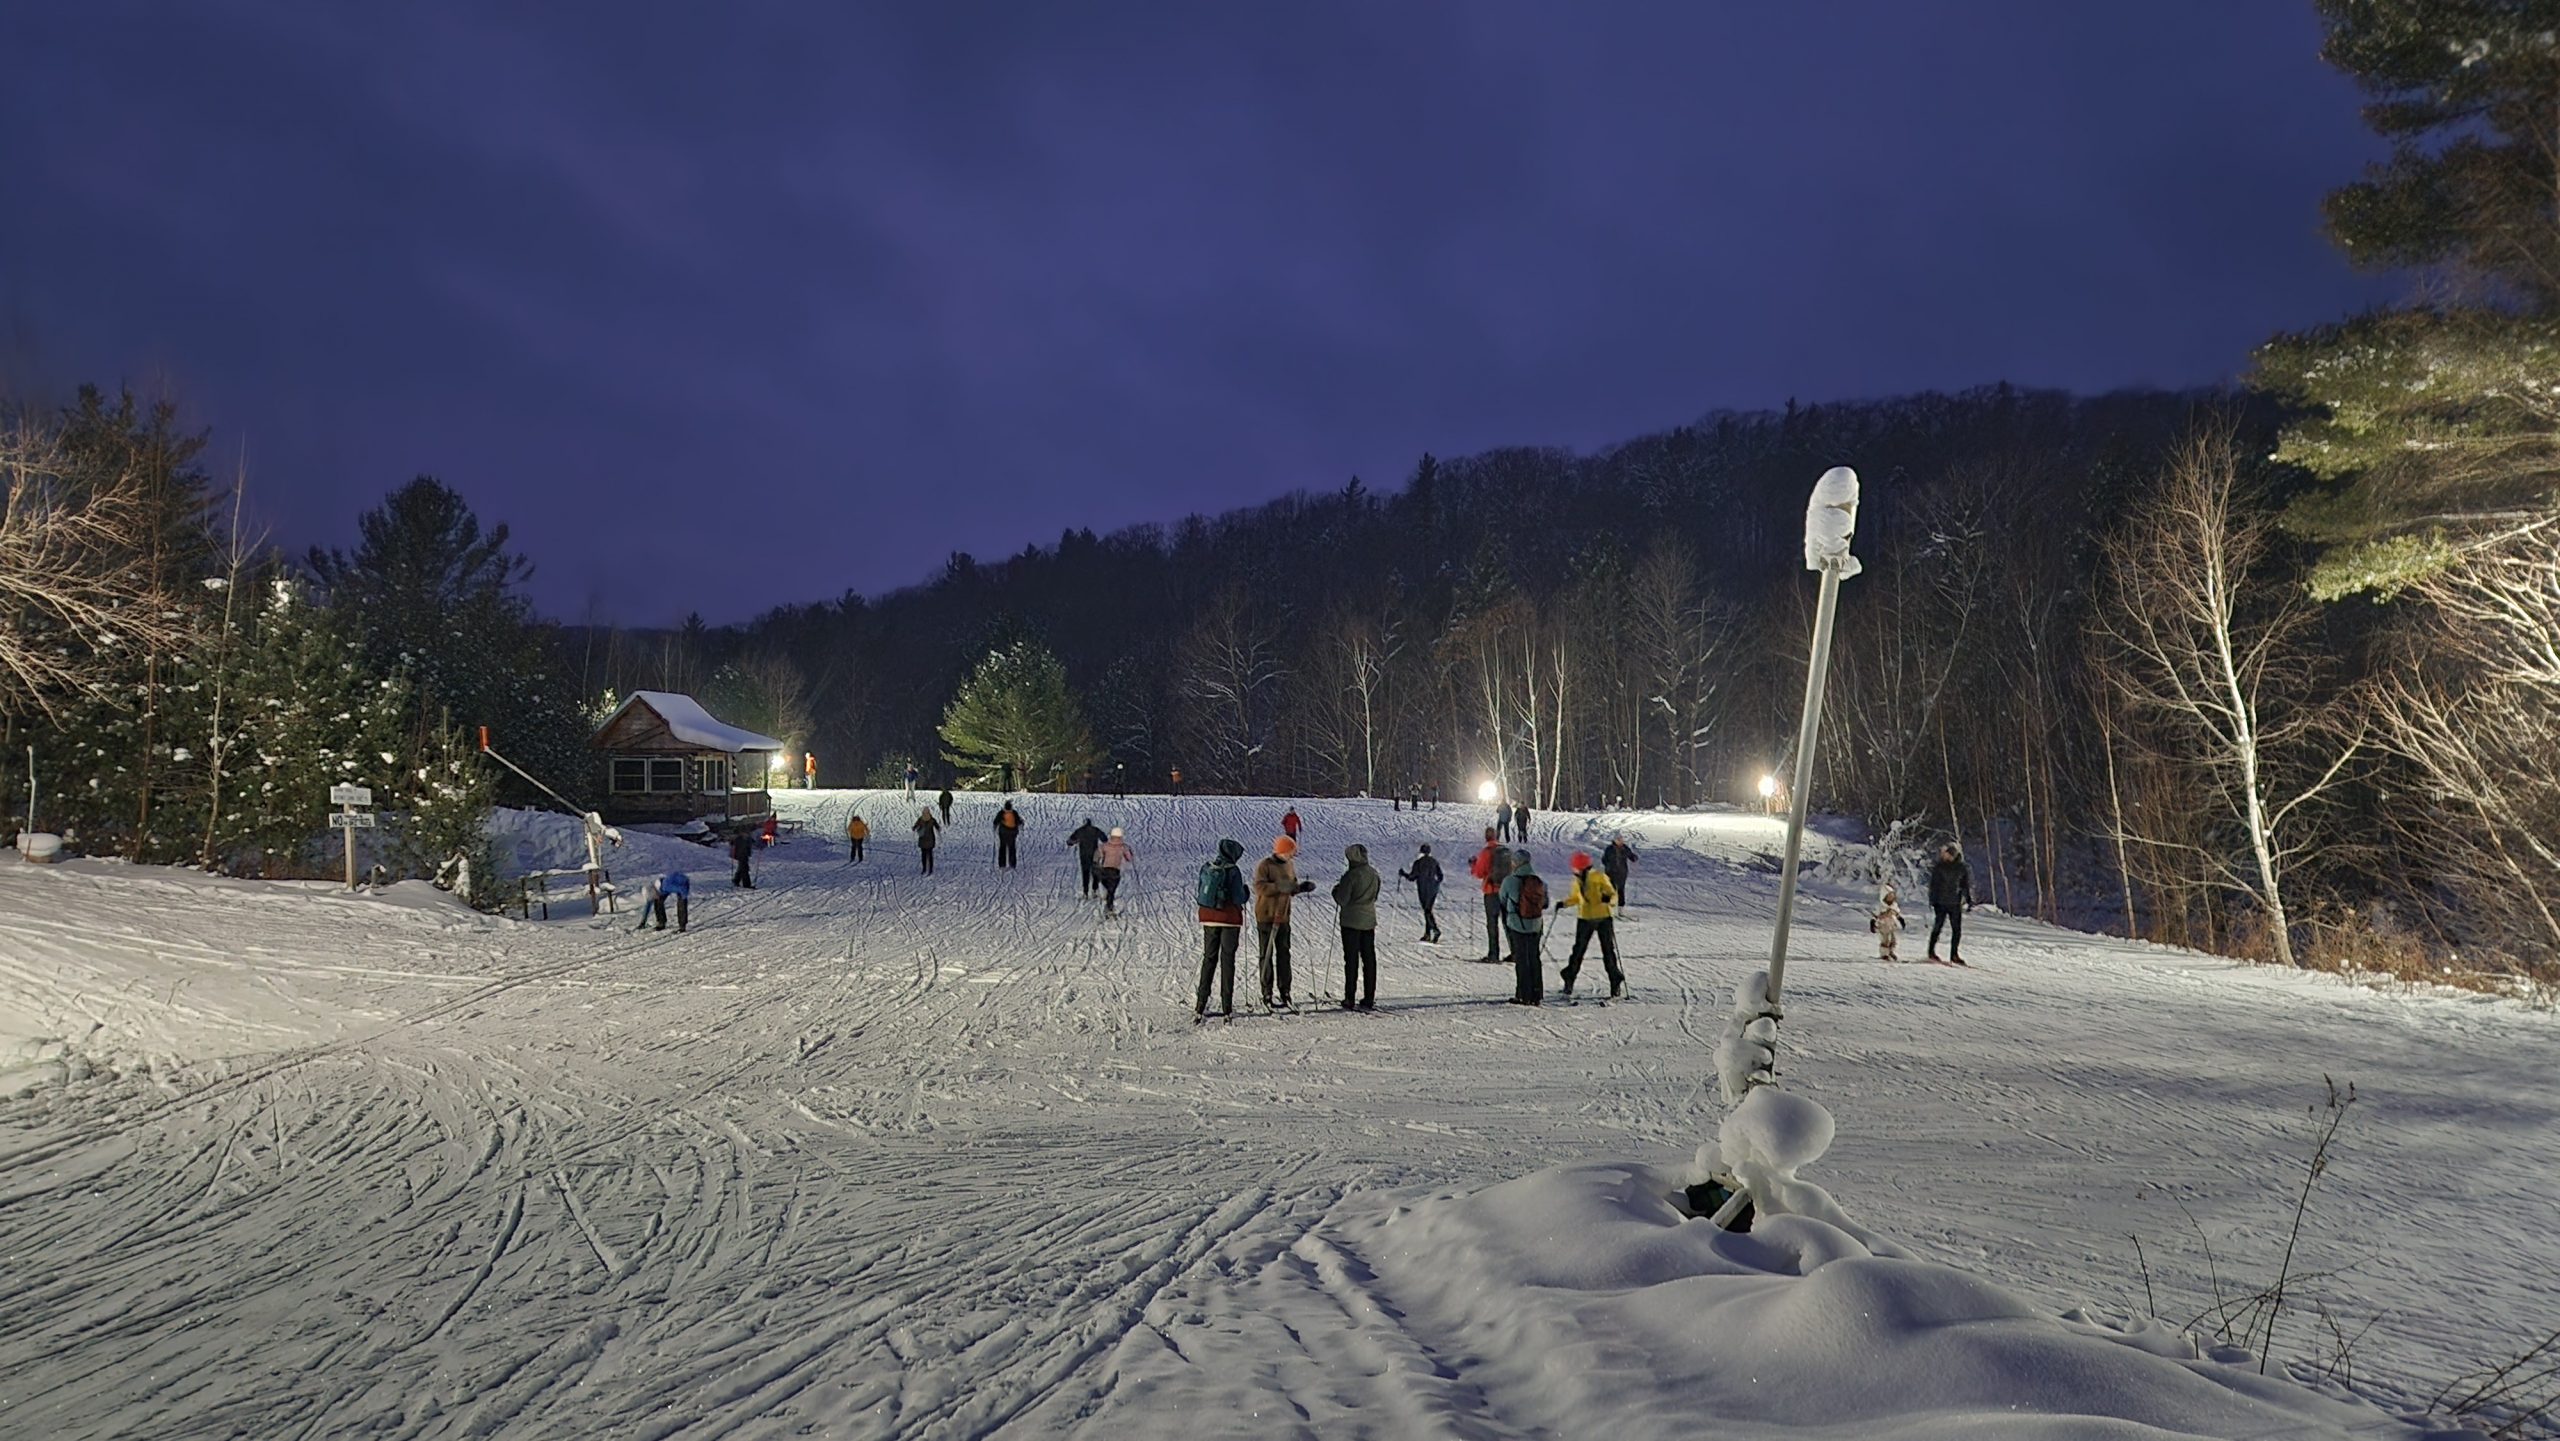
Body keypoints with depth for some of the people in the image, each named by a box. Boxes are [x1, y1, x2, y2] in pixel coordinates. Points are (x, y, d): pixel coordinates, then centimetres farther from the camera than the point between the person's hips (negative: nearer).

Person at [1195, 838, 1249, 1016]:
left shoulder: (1206, 867, 1)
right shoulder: (1233, 871, -15)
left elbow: (1200, 892, 9)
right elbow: (1238, 898, -15)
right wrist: (1246, 893, 6)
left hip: (1208, 918, 5)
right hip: (1229, 920, -4)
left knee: (1209, 958, 12)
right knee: (1227, 960, 4)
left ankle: (1201, 1004, 8)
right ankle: (1226, 1006, 5)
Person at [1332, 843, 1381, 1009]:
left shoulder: (1351, 875, -18)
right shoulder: (1374, 873, 3)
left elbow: (1342, 900, -16)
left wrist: (1336, 890, 2)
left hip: (1351, 921, -5)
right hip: (1369, 920, 5)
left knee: (1351, 960, 1)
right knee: (1369, 959, 9)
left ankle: (1349, 999, 2)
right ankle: (1369, 999, 11)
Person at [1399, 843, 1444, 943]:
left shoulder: (1418, 862, -8)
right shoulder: (1434, 861, 5)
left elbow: (1412, 877, -7)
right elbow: (1440, 876, 8)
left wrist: (1403, 873, 11)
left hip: (1423, 890, -5)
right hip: (1433, 889, 5)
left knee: (1427, 911, -4)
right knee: (1428, 910, 13)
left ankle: (1435, 929, -24)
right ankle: (1427, 934, 15)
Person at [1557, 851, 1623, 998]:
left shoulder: (1599, 877, -11)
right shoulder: (1577, 881, 4)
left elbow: (1613, 894, -11)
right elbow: (1575, 897, 18)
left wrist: (1609, 899, -33)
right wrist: (1564, 903, 0)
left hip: (1603, 918, -4)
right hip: (1584, 919, 4)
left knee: (1608, 950, 0)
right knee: (1578, 950, 6)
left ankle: (1615, 983, 10)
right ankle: (1569, 979, 17)